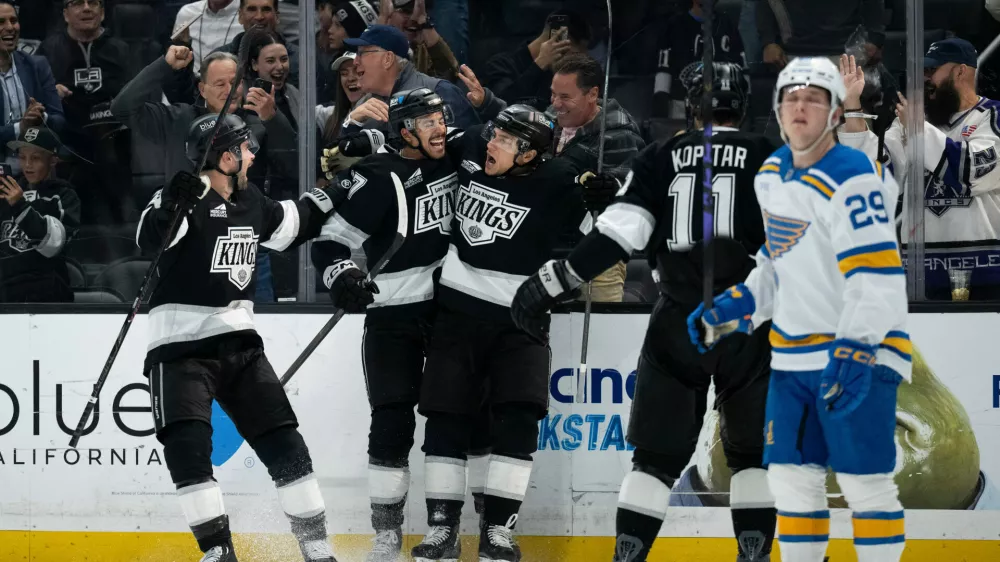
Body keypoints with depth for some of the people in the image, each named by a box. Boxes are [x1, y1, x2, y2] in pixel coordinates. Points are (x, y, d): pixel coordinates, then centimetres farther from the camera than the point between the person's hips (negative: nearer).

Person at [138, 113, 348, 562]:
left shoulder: (252, 203, 10)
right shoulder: (189, 198, -13)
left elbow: (294, 225, 29)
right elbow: (149, 240, -31)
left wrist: (337, 192, 26)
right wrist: (169, 207, -48)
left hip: (238, 342, 6)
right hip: (181, 344, -6)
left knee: (283, 442, 1)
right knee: (187, 445, -21)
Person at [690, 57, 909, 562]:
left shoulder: (852, 179, -18)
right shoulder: (772, 175, 9)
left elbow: (878, 278, -25)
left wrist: (855, 354, -33)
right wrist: (730, 312, 13)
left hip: (860, 351, -8)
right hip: (793, 356, 8)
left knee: (864, 482, -9)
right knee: (792, 478, 10)